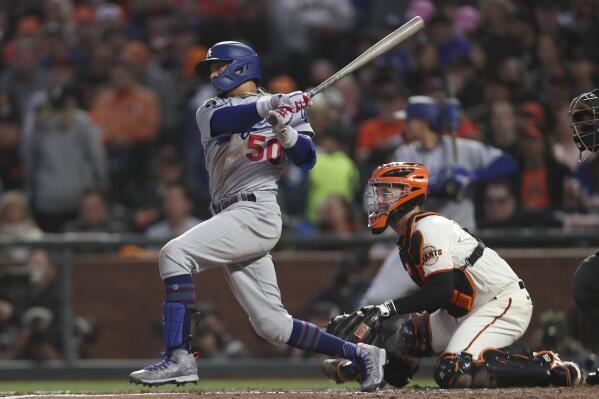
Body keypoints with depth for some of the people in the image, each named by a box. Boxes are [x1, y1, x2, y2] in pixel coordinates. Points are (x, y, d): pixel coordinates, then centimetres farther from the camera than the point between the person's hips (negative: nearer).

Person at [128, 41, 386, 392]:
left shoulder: (286, 108, 7)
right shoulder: (210, 110, 17)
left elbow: (307, 160, -2)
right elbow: (222, 120, -8)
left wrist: (287, 132, -21)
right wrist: (269, 104, -23)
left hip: (257, 210, -6)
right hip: (232, 217, 6)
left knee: (175, 253, -23)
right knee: (273, 326, 2)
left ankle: (179, 357, -29)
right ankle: (361, 354, 12)